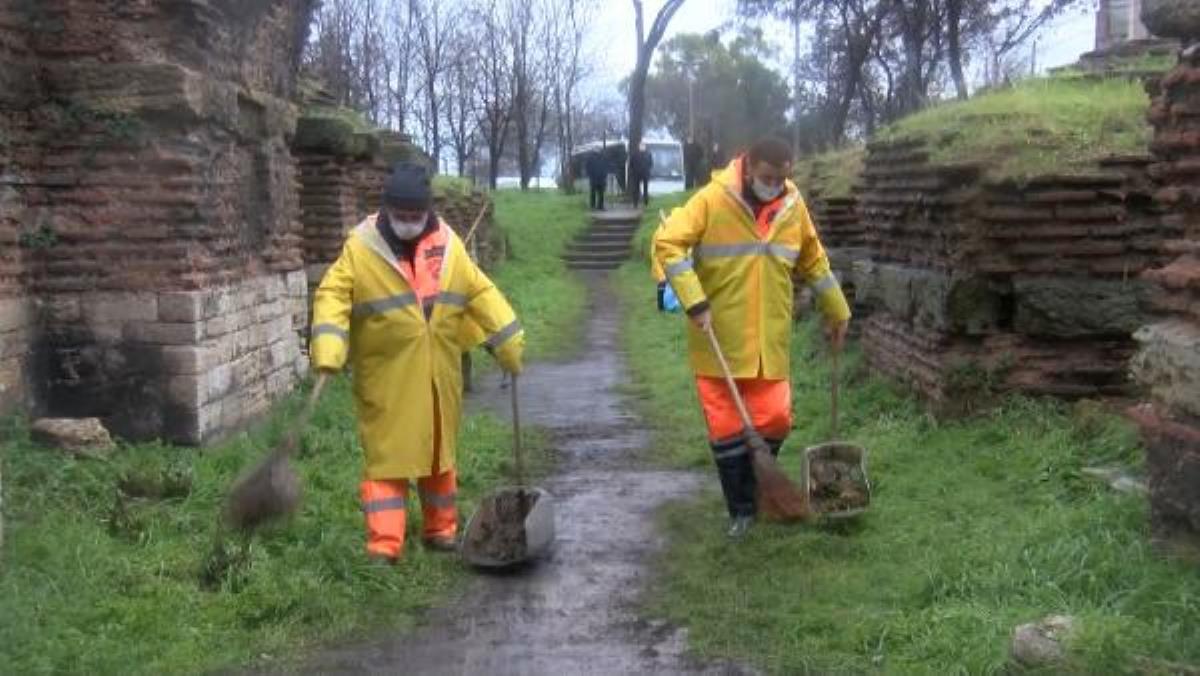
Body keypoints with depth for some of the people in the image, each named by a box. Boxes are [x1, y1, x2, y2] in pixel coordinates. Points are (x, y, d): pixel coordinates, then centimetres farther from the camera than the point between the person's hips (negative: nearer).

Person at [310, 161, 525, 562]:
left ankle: (441, 530, 31)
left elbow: (480, 293, 6)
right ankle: (384, 547, 1)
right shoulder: (361, 248, -9)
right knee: (386, 458, -1)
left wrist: (510, 342, 0)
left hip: (438, 377, 4)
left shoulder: (448, 246, 2)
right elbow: (333, 297, -13)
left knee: (440, 454, 16)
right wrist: (328, 350, -29)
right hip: (387, 382, -4)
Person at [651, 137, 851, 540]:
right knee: (726, 427, 3)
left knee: (775, 420, 0)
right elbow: (668, 243, -16)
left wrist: (837, 312, 22)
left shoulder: (793, 207, 4)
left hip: (769, 341, 3)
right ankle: (742, 509, 18)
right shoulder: (712, 200, -11)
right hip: (719, 340, -3)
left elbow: (813, 263, 17)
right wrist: (695, 303, -22)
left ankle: (754, 485, 26)